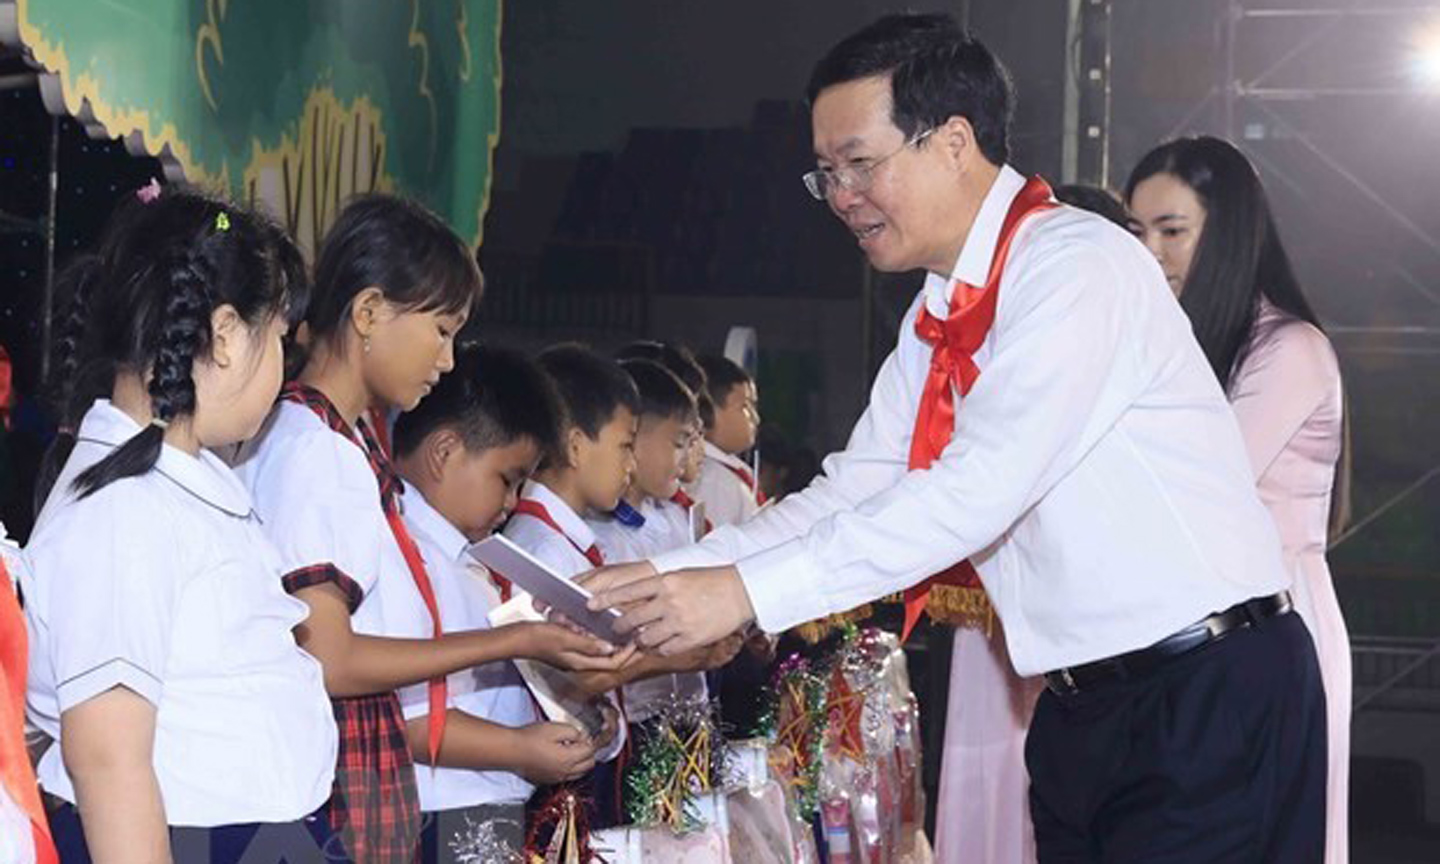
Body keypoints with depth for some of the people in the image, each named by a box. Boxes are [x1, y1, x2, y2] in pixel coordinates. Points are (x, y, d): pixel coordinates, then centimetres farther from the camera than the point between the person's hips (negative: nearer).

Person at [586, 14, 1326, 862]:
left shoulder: (1076, 265, -16)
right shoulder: (936, 324, 11)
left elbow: (982, 489, -25)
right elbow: (849, 493, 11)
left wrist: (748, 592, -25)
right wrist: (664, 579, -1)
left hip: (1212, 696, -8)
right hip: (1081, 708, 8)